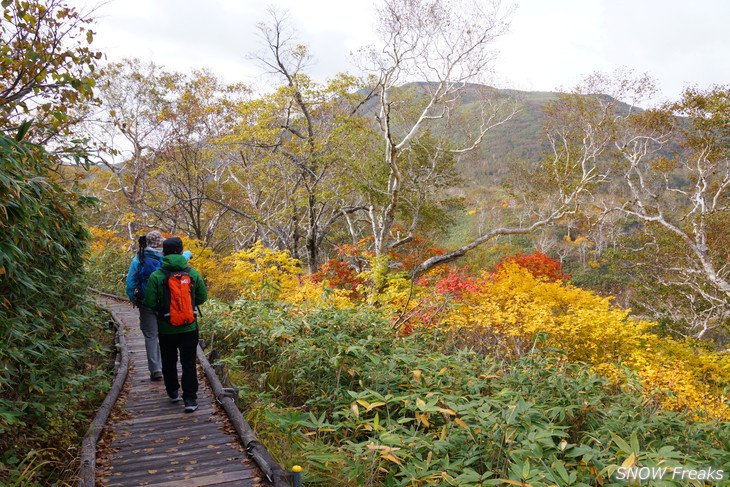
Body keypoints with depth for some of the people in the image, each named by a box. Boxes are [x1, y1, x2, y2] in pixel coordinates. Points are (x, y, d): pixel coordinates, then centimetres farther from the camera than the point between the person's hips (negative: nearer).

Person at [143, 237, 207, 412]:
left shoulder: (156, 276, -13)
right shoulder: (193, 273, -6)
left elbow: (150, 303, -13)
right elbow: (202, 297, 2)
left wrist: (160, 308, 9)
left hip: (166, 328, 0)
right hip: (189, 327, 1)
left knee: (169, 362, 19)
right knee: (189, 363, 5)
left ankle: (173, 392, 32)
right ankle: (190, 399, 2)